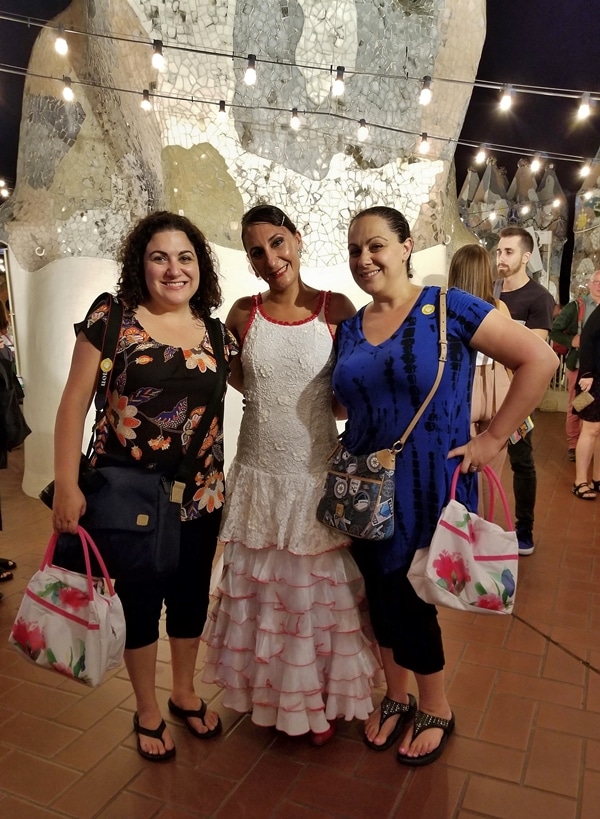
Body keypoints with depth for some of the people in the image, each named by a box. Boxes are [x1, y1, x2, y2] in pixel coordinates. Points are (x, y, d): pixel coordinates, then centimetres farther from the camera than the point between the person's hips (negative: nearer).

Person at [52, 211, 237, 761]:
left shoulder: (216, 334, 3)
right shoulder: (110, 320, -8)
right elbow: (75, 402, -8)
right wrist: (67, 486, -12)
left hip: (200, 494, 4)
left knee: (191, 595, 18)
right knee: (140, 599, 12)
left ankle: (185, 693, 44)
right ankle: (147, 710, 36)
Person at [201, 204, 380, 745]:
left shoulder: (336, 309, -6)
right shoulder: (243, 314, 0)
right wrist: (267, 395, 5)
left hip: (318, 475, -2)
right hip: (259, 476, 2)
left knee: (320, 592, 12)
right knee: (260, 589, 15)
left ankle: (323, 700, 35)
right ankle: (269, 693, 39)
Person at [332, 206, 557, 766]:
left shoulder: (447, 308, -11)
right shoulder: (349, 330, 5)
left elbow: (539, 359, -13)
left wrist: (494, 438, -13)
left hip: (427, 490, -4)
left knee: (411, 601, 8)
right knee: (382, 596, 16)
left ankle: (436, 710, 37)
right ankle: (396, 697, 43)